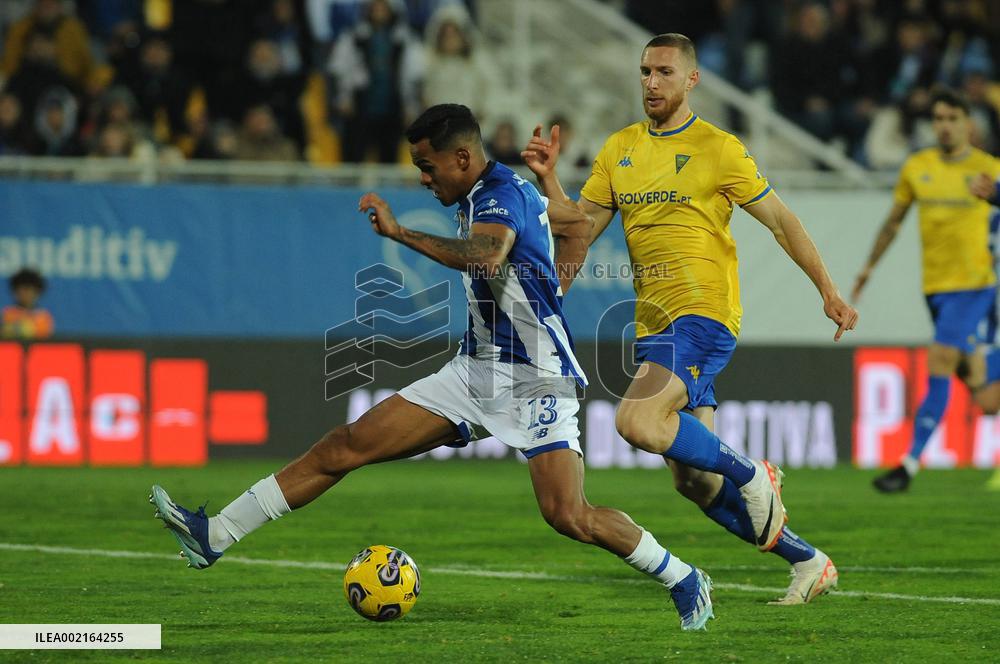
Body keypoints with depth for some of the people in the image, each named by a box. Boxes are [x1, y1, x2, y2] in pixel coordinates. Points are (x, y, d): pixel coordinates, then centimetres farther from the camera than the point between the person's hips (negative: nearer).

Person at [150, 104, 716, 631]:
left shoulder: (501, 194, -16)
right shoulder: (490, 194, 11)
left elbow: (485, 258, -40)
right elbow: (579, 223, 26)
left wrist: (399, 232, -33)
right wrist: (552, 294, 20)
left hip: (536, 381, -9)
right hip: (477, 369, 9)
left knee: (567, 515, -18)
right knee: (347, 445, 0)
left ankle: (685, 580, 5)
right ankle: (216, 535, -1)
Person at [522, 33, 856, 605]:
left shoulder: (718, 149, -3)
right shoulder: (620, 150, 13)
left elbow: (781, 220, 2)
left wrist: (828, 291, -2)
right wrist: (548, 179, -4)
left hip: (704, 315, -7)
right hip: (654, 325, 7)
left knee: (637, 422, -29)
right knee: (695, 482, 7)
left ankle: (752, 474, -8)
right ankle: (808, 563, 20)